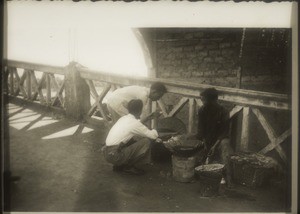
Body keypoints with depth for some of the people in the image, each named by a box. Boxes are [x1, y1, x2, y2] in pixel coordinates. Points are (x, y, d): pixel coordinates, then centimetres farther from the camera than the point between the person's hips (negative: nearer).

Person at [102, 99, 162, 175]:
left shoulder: (124, 118, 14)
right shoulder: (135, 123, -13)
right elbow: (153, 135, -6)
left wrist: (155, 138, 27)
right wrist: (155, 131, 17)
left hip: (107, 152, 9)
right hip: (114, 155, -9)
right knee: (146, 142, -9)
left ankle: (119, 165, 17)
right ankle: (128, 166, 2)